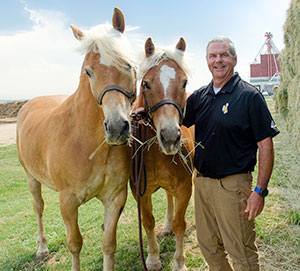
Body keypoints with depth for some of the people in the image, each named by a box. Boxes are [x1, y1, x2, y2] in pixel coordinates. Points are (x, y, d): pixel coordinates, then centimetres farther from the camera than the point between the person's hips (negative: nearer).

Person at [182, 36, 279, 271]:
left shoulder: (250, 96, -9)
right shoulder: (199, 96, 8)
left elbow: (266, 145, -11)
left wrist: (260, 191, -17)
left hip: (234, 185, -6)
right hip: (202, 181, 6)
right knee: (209, 247, 20)